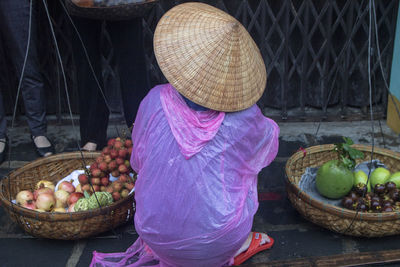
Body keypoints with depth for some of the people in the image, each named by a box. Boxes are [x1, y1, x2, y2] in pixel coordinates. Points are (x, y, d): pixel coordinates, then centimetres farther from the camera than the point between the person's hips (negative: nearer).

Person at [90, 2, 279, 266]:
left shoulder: (155, 102, -13)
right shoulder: (245, 121, -16)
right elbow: (270, 140, 9)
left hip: (156, 235, 2)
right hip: (218, 245, -1)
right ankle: (241, 244, 24)